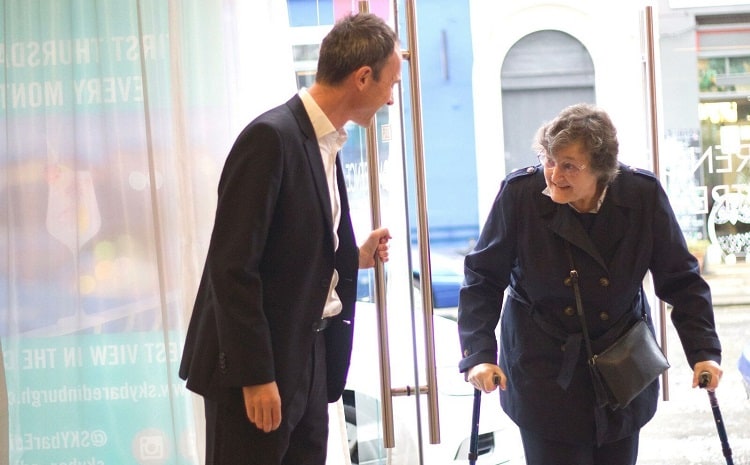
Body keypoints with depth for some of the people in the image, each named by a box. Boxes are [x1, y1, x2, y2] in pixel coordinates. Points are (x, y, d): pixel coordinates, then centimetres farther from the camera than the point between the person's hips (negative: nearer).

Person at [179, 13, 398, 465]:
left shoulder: (325, 144, 11)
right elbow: (233, 268, -20)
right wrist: (255, 376, -21)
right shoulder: (271, 138, -16)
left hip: (308, 361, 9)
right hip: (257, 369, -9)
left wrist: (355, 258, 11)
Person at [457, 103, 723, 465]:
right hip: (544, 373, -2)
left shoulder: (644, 194, -13)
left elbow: (681, 281, -4)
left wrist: (704, 352, -13)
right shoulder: (520, 193, -17)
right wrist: (478, 354, -20)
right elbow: (482, 279, -9)